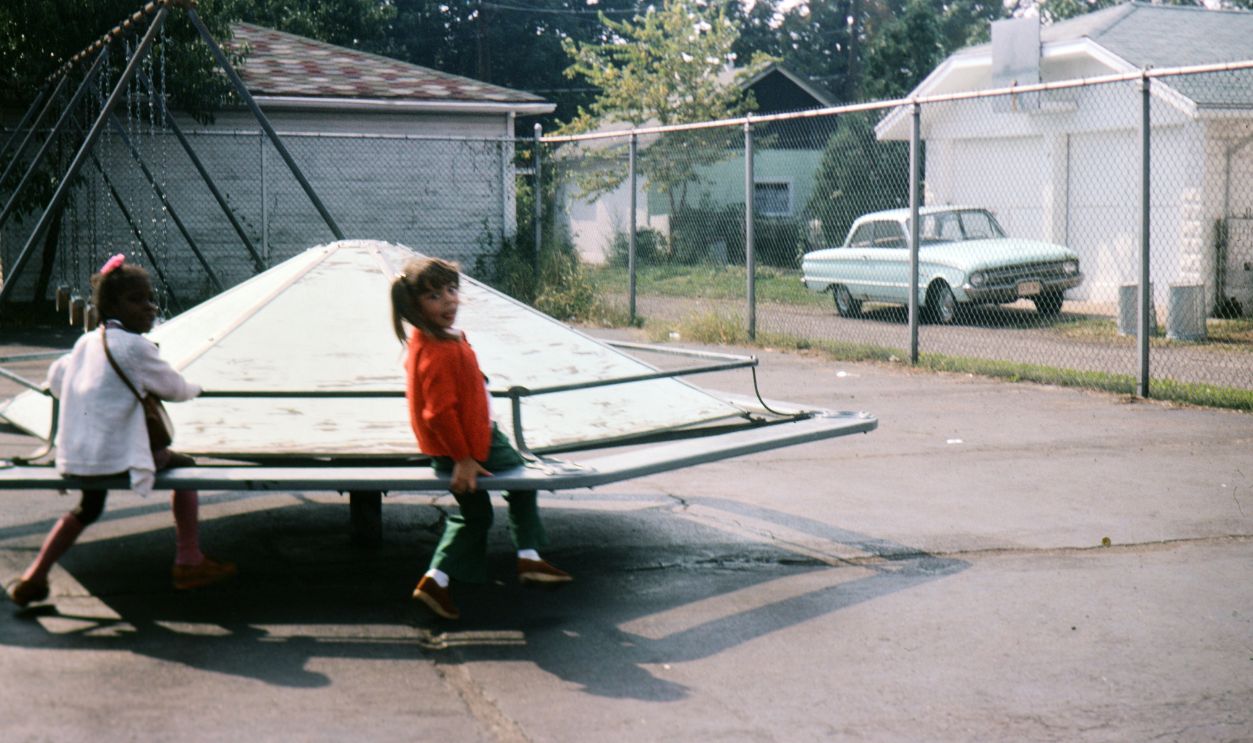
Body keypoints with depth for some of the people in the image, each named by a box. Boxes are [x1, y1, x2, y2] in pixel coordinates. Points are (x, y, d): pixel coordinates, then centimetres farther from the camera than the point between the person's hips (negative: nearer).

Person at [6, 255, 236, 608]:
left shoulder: (85, 341, 13)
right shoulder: (135, 346, -10)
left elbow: (55, 378, 29)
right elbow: (174, 388, 1)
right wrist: (194, 389, 24)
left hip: (72, 459, 8)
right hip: (115, 458, -8)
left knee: (87, 510, 34)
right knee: (184, 465, 14)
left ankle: (34, 577, 23)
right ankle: (189, 563, 13)